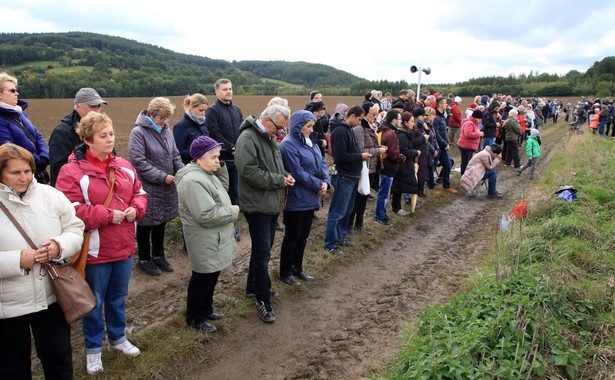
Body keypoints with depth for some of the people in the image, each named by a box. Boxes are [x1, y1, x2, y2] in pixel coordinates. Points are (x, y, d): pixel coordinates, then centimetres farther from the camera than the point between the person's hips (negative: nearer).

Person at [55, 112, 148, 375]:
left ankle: (118, 338, 41)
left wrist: (135, 209, -9)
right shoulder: (72, 171, -15)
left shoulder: (124, 167, 5)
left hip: (124, 246, 6)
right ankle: (93, 349, 31)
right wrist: (108, 215, -22)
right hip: (95, 250, -5)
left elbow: (139, 193, 13)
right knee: (94, 302, 11)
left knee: (118, 297, 21)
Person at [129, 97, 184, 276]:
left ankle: (158, 255, 36)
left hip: (167, 187, 6)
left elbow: (175, 155, 12)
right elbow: (139, 162, -20)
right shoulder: (138, 132, -14)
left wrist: (182, 171, -6)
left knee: (161, 222, 18)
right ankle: (144, 259, 26)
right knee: (146, 224, 8)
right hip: (148, 189, -6)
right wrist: (162, 177, -20)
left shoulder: (165, 130, 6)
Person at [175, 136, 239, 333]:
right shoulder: (193, 181, -27)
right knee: (202, 279, 6)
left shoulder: (205, 174, 7)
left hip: (214, 240, 10)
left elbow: (223, 187, 20)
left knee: (212, 277, 22)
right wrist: (233, 211, -17)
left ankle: (206, 310, 38)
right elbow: (207, 215, -31)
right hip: (206, 243, -10)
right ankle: (195, 318, 23)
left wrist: (221, 168, 4)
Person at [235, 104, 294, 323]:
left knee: (263, 249, 20)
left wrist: (285, 176, 4)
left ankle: (253, 286, 36)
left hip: (271, 204, 10)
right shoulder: (248, 138, -18)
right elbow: (250, 172, -26)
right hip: (258, 205, -10)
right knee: (262, 253, -3)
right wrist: (279, 180, -18)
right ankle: (263, 299, 9)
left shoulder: (269, 138, 13)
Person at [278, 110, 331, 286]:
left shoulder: (310, 142, 12)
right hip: (296, 200, -8)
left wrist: (326, 182, -8)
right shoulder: (288, 144, -17)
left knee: (303, 236, 17)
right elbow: (298, 173, -22)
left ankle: (298, 268, 31)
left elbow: (322, 164, 10)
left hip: (310, 198, 8)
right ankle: (285, 272, 19)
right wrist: (319, 185, -15)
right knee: (292, 237, 4)